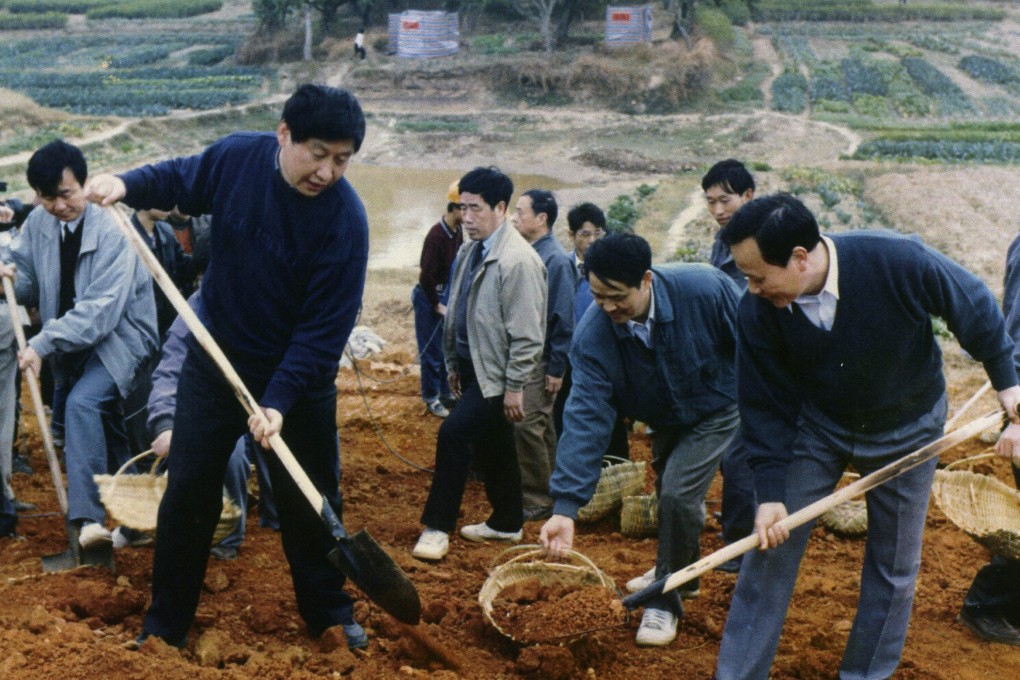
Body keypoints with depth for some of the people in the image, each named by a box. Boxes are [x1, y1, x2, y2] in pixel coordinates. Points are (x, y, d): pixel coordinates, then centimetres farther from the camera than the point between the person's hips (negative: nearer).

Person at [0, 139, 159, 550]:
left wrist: (43, 344, -31)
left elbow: (101, 309, -28)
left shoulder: (111, 229, -22)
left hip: (119, 337, -8)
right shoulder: (38, 224, -2)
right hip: (72, 343, 8)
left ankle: (88, 517, -30)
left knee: (82, 402, -29)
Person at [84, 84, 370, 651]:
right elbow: (179, 181, 10)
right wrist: (129, 184, -10)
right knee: (187, 491, 7)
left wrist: (279, 401, -29)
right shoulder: (236, 157, -13)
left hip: (300, 374, -2)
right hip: (216, 359, 3)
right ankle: (167, 622, 23)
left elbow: (325, 325, -23)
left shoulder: (345, 218, -23)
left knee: (310, 501, 9)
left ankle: (329, 613, 31)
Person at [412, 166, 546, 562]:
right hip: (472, 365, 9)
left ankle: (438, 526, -4)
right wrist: (453, 362, 20)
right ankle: (506, 524, 30)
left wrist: (515, 387, -20)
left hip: (495, 372, -9)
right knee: (492, 446, 17)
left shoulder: (518, 260, -19)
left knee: (453, 433, -15)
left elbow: (527, 333, -20)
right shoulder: (470, 252, 9)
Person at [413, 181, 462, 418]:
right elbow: (427, 274, -23)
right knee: (432, 350, 2)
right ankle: (431, 398, 13)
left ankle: (445, 392, 28)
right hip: (429, 297, -8)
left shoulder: (457, 232, 1)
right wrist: (436, 305, -14)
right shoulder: (437, 235, -24)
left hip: (446, 295, 8)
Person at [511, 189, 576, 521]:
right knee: (541, 427, 14)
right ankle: (547, 494, 24)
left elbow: (563, 318, -16)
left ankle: (537, 499, 1)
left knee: (527, 426, -9)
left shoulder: (556, 260, -15)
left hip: (541, 360, -8)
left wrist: (556, 368, -16)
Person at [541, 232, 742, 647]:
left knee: (678, 494, -17)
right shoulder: (591, 336, -29)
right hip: (665, 420, 4)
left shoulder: (705, 289, -35)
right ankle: (681, 572, 48)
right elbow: (585, 418, -33)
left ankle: (666, 601, 2)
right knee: (669, 493, 19)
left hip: (718, 410, -4)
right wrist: (565, 507, -40)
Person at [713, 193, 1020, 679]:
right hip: (816, 426, 1)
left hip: (905, 432, -1)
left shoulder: (899, 262, -32)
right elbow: (764, 406, -14)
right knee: (771, 545, -2)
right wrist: (770, 493, -17)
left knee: (894, 565, 8)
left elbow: (975, 308, -13)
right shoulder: (757, 312, -25)